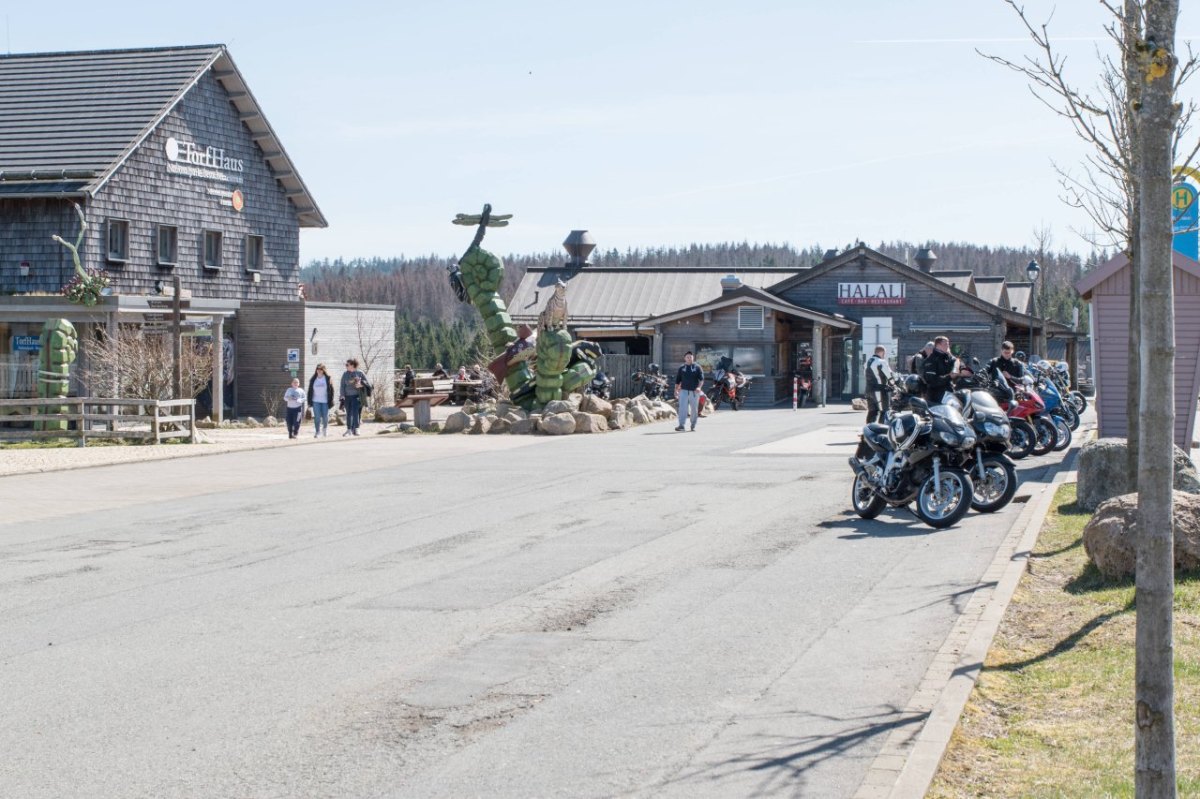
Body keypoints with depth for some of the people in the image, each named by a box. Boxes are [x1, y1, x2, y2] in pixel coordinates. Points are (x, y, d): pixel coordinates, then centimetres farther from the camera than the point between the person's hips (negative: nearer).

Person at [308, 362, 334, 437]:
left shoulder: (328, 379, -2)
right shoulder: (313, 379, 4)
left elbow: (331, 390, -1)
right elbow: (310, 391, 7)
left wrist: (331, 401, -5)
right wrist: (309, 402, 3)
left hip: (325, 401, -1)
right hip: (316, 401, 1)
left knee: (325, 417, 5)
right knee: (317, 417, -4)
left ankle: (325, 428, 31)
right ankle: (317, 431, 2)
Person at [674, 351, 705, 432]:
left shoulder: (697, 367, 3)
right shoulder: (681, 368, 10)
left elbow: (701, 379, -5)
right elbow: (677, 380, 14)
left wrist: (699, 387, -21)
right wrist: (676, 390, 7)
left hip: (694, 392, -1)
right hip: (684, 391, 1)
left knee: (694, 410, 6)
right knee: (682, 408, -11)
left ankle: (693, 426, 17)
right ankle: (682, 425, -17)